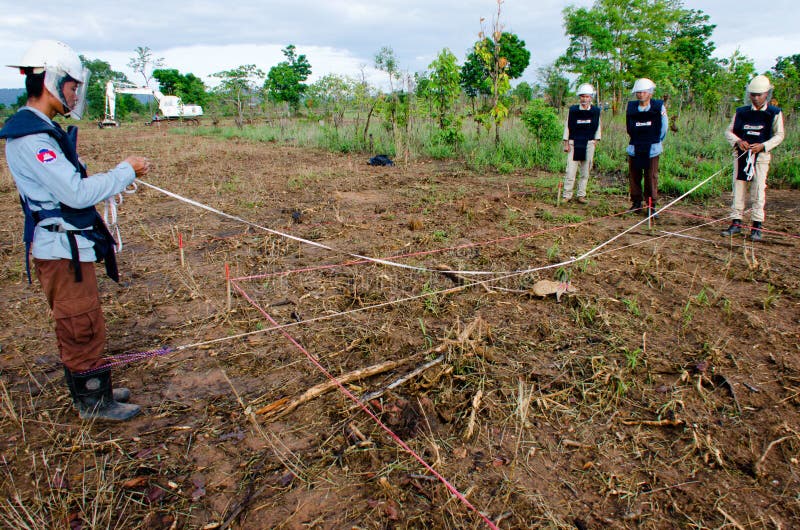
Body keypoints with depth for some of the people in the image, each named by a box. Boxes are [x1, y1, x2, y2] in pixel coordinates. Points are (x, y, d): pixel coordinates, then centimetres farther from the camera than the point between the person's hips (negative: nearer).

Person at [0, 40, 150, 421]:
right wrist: (126, 171, -15)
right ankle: (94, 404, 15)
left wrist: (116, 177, 7)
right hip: (61, 250, -10)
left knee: (76, 327, 18)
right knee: (84, 327, 1)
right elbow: (77, 193, -25)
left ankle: (90, 390, 32)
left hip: (68, 246, 10)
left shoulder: (41, 129, 13)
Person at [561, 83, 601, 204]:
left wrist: (596, 140, 5)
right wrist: (566, 143, 0)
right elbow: (567, 127, 3)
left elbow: (597, 127, 12)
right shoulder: (573, 110, 1)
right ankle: (567, 195, 1)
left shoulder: (596, 111, 5)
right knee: (570, 171, -6)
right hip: (574, 144, -2)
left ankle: (581, 195, 13)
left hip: (589, 144, 2)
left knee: (585, 172, 5)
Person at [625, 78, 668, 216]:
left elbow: (664, 127, 5)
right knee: (634, 177, 6)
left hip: (652, 149, -2)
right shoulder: (631, 107, 2)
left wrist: (656, 141, 10)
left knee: (651, 177, 0)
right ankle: (636, 203, 18)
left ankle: (651, 206, 7)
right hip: (634, 148, 3)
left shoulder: (659, 107, -4)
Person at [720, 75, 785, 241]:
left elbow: (779, 135, 3)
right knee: (738, 189, 4)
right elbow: (728, 131, 7)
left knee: (758, 191, -3)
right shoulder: (741, 112, 7)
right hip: (740, 154, 2)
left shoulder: (774, 113, 2)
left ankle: (757, 226, 3)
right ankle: (736, 223, 12)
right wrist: (738, 141, -13)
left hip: (761, 155, -2)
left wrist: (763, 145, -14)